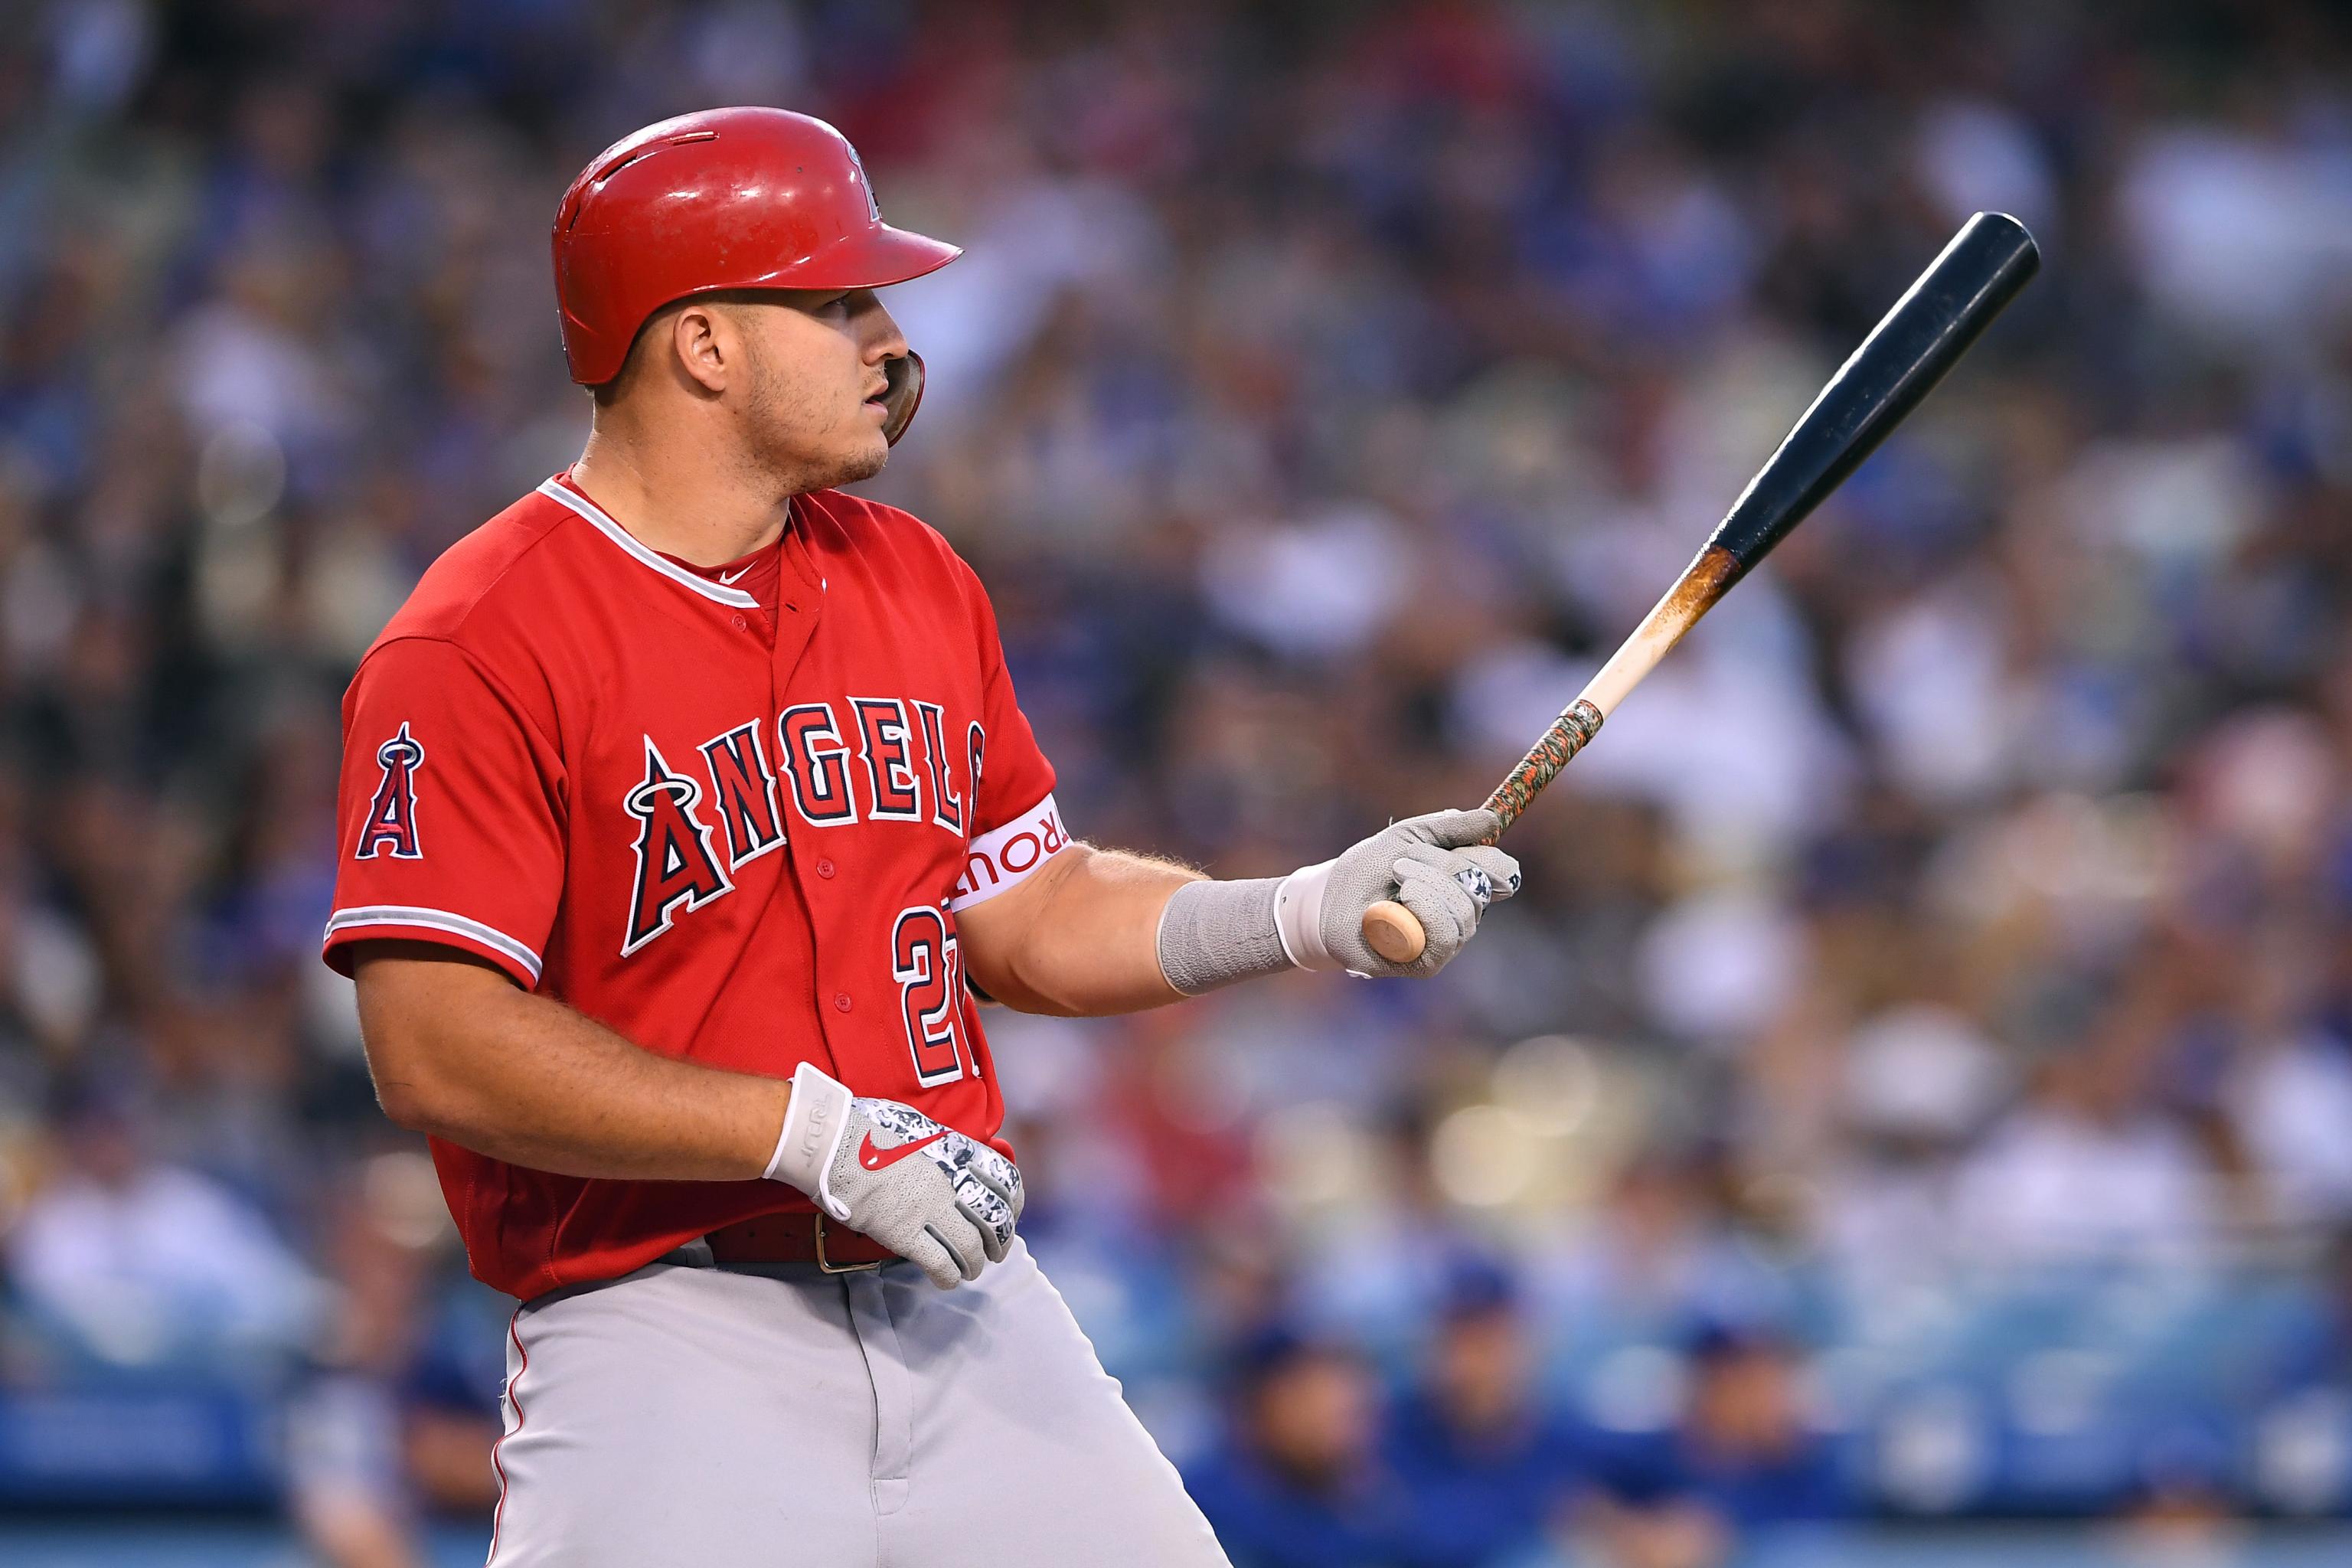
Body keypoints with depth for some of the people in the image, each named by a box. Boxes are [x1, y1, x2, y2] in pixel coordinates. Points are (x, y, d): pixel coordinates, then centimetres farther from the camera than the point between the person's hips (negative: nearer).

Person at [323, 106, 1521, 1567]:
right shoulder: (478, 647, -10)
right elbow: (436, 1047, -18)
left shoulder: (917, 582, 14)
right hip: (668, 1336, -6)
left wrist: (1312, 915, 4)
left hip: (967, 1310, 6)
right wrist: (815, 1133, -20)